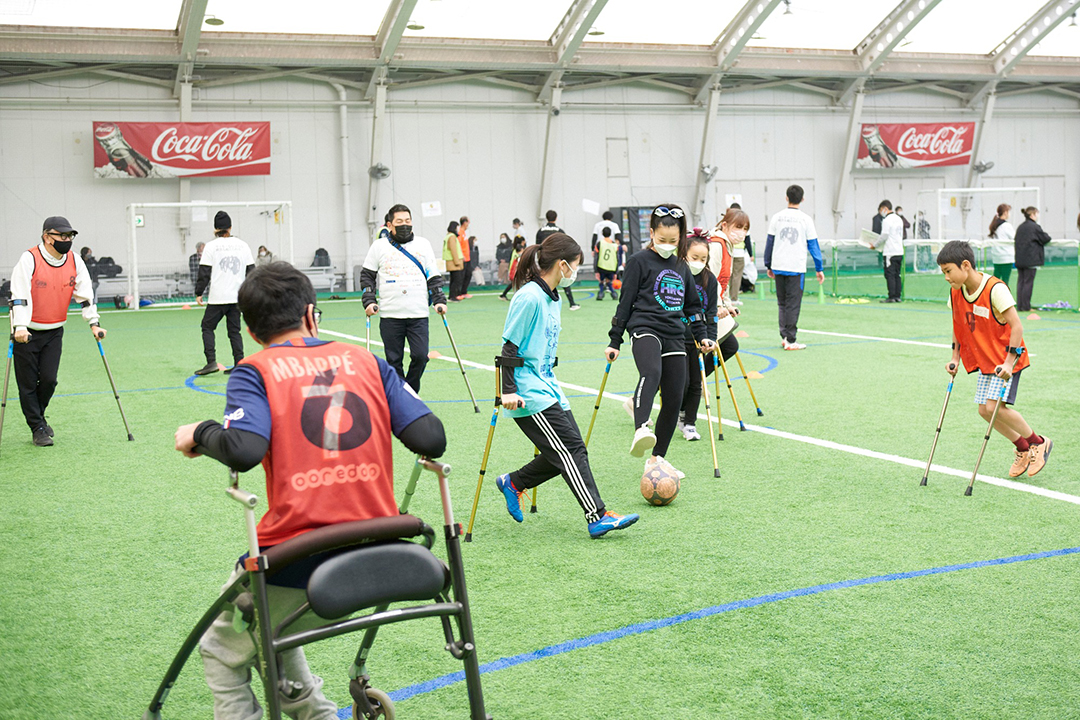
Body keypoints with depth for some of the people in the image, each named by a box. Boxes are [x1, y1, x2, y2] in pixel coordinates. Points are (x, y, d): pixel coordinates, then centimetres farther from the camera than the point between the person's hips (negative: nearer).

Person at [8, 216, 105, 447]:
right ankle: (37, 428, 16)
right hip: (27, 332, -4)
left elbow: (85, 293, 5)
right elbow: (19, 295, -22)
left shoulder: (75, 261, 0)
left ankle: (38, 417, 26)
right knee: (28, 383, 2)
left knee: (49, 379, -1)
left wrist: (93, 323, -3)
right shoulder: (29, 259, -16)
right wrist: (20, 328, -31)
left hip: (54, 332, 4)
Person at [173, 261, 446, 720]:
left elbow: (243, 450, -19)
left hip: (295, 563, -5)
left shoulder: (255, 371, 0)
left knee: (224, 654, 23)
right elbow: (431, 440, 0)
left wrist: (199, 434, 2)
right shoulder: (366, 362, 9)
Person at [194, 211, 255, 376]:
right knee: (234, 330, 9)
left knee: (207, 327, 8)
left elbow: (204, 273, -5)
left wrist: (199, 293, 5)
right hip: (237, 296, 4)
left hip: (217, 297, -4)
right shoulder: (243, 245, 5)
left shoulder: (211, 247, -5)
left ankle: (211, 362, -3)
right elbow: (251, 270, 9)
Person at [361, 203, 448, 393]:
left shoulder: (423, 244, 11)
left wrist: (439, 300, 2)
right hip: (390, 315, -1)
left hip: (418, 315, 1)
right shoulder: (379, 246, 7)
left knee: (420, 356, -8)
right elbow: (367, 276, 10)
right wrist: (369, 301, -2)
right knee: (394, 361, 2)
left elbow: (433, 277, 14)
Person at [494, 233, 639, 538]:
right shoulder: (529, 298, -16)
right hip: (529, 395, -10)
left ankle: (513, 483, 23)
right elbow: (509, 347, -17)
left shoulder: (553, 298, 13)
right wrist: (509, 391, -19)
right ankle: (598, 517, -9)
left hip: (548, 388, 10)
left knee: (567, 453, 7)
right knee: (571, 450, -11)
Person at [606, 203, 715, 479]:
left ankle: (657, 458, 13)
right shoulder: (639, 261, 1)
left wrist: (702, 335, 18)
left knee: (674, 400, 1)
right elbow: (625, 302, 1)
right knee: (651, 373, -36)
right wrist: (614, 340, 0)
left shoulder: (681, 267, 18)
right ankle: (641, 431, -57)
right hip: (645, 329, -6)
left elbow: (692, 305, 26)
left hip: (674, 337, 6)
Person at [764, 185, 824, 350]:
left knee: (782, 303, 14)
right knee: (793, 305, 0)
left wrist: (768, 265, 17)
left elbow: (769, 242, 8)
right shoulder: (806, 219, -2)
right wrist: (819, 269, 6)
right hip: (796, 267, -3)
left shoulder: (776, 217, 4)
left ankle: (784, 336, 11)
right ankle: (790, 341, 0)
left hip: (778, 267, 3)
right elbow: (813, 245, 1)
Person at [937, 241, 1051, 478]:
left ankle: (1038, 442, 4)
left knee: (994, 407, -18)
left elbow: (1016, 325, -22)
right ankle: (1023, 449, 22)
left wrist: (1009, 361, -25)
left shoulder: (995, 289, -24)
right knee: (984, 410, 3)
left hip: (1006, 359, -7)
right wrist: (955, 358, 10)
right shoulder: (956, 293, -2)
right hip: (985, 360, 8)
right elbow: (958, 325, 14)